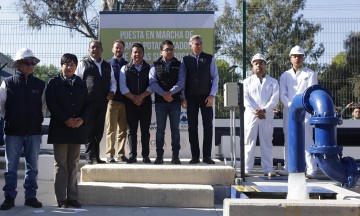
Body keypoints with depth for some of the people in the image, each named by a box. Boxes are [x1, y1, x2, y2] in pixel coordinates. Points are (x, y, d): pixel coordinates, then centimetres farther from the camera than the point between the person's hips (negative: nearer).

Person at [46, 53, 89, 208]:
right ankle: (61, 199, 3)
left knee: (73, 164, 6)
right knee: (61, 164, -1)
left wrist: (82, 119, -9)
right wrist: (66, 120, -15)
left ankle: (72, 197, 11)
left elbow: (87, 104, 9)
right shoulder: (54, 83, 3)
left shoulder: (81, 84, 13)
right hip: (60, 127, -3)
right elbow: (51, 104, -7)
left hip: (78, 128, 3)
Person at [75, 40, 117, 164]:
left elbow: (113, 81, 23)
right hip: (88, 102, -4)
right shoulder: (83, 64, 5)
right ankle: (91, 157, 1)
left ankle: (95, 156, 17)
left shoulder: (107, 66, 18)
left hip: (103, 102, 4)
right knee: (89, 130, -3)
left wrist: (112, 91, 4)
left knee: (99, 130, 8)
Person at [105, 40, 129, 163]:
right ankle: (110, 154, 2)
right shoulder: (108, 64, 5)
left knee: (123, 129, 5)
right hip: (112, 101, -3)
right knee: (111, 129, -2)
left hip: (125, 101, 3)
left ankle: (121, 154, 11)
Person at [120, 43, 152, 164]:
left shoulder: (149, 68, 7)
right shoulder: (125, 69, 8)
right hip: (130, 103, 0)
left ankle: (145, 156, 5)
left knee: (145, 130, 1)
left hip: (146, 103, 0)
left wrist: (141, 96, -14)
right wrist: (133, 98, -12)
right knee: (132, 130, 1)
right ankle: (132, 156, 5)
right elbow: (123, 87, -1)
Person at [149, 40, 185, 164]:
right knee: (160, 129, 2)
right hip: (160, 102, 0)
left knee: (175, 129, 2)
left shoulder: (179, 65, 8)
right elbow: (152, 82, -4)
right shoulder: (155, 66, 7)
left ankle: (175, 155, 6)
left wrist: (171, 92, -19)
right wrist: (163, 94, -18)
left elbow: (181, 82, -4)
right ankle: (159, 155, 6)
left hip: (175, 101, 0)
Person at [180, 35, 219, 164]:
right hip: (191, 98, 0)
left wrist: (212, 95, -6)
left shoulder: (209, 58, 4)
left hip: (206, 97, 0)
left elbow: (215, 77, 3)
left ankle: (207, 156, 5)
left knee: (208, 126, -2)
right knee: (192, 127, 2)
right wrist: (183, 98, -1)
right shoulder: (185, 60, 5)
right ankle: (195, 156, 8)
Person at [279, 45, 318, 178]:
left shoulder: (310, 74, 7)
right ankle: (288, 168, 11)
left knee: (307, 140, -8)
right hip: (289, 111, 3)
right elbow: (282, 95, 5)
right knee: (288, 140, 5)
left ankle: (311, 169, -8)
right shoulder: (285, 75, 15)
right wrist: (291, 105, -13)